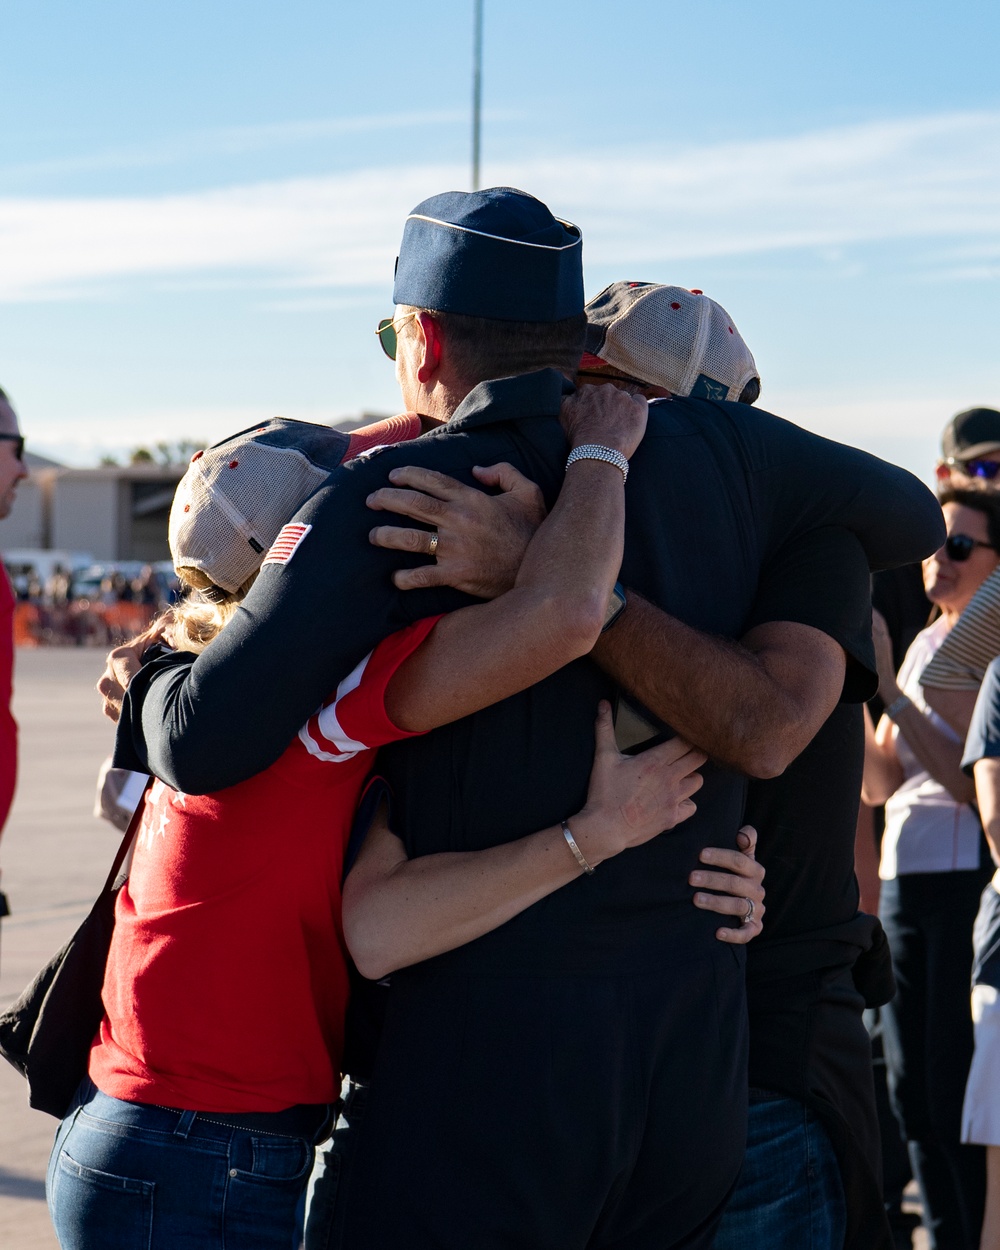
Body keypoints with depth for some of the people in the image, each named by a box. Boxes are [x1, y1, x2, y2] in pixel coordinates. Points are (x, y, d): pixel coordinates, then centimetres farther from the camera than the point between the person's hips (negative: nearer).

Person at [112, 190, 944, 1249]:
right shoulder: (713, 450, 4)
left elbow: (205, 743, -14)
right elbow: (909, 517, 22)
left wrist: (150, 686, 9)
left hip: (491, 1059, -4)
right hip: (701, 1068, 5)